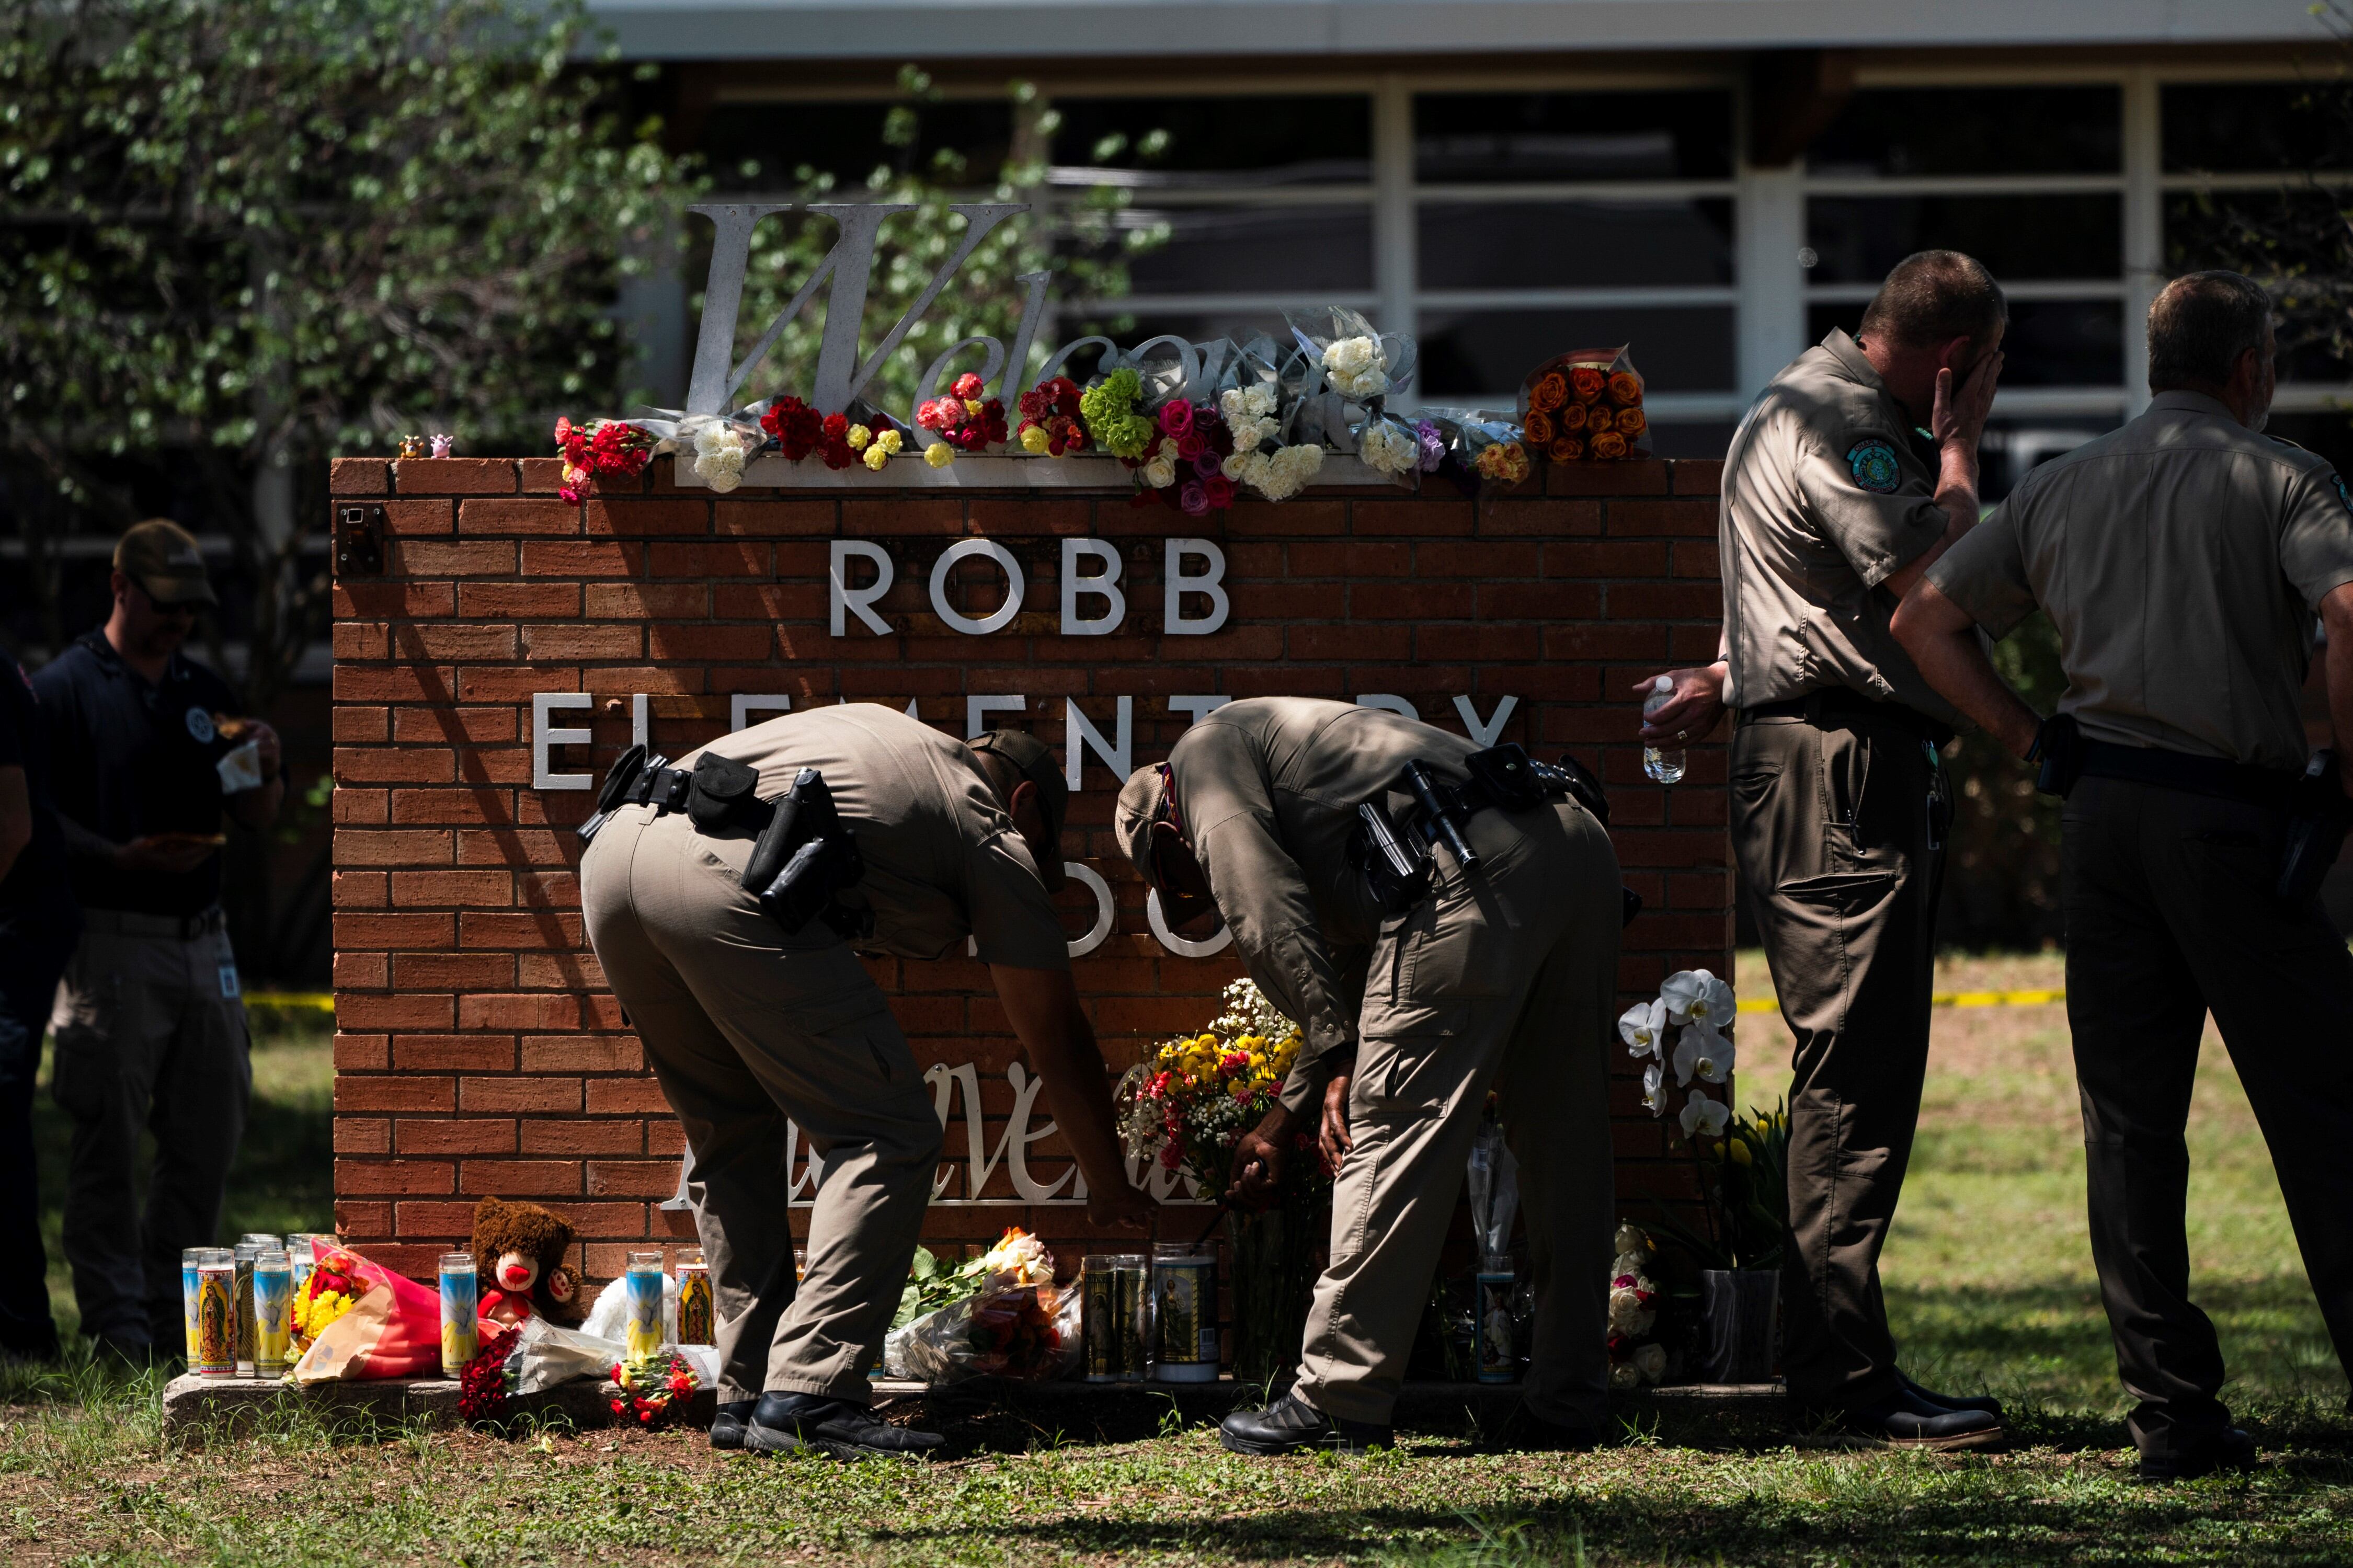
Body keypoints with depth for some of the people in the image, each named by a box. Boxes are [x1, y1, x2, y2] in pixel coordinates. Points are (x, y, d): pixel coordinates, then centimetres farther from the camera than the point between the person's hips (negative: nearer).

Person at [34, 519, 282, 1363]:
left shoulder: (204, 692, 16)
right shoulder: (66, 688, -2)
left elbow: (256, 817, 18)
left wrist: (265, 768, -3)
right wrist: (122, 859, -20)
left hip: (202, 940, 6)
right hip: (111, 942, -6)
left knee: (209, 1136, 7)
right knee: (109, 1140, -5)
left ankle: (171, 1307, 17)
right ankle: (115, 1319, -2)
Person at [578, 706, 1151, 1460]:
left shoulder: (876, 728, 38)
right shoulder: (991, 831, 20)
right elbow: (1057, 1036, 25)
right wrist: (1109, 1186, 36)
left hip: (611, 854, 8)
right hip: (724, 874, -7)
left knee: (734, 1134, 22)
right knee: (889, 1140, 0)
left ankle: (748, 1394, 17)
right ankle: (807, 1395, -10)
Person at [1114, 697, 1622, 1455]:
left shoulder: (1206, 751, 14)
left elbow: (1267, 916, -3)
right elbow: (1352, 979, 43)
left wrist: (1339, 1061, -2)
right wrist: (1283, 1122, 47)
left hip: (1476, 875, -9)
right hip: (1580, 845, 9)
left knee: (1391, 1133, -3)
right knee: (1559, 1143, 14)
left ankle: (1337, 1403, 0)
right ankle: (1569, 1406, 18)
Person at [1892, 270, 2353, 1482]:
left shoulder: (2062, 488, 16)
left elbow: (1924, 618, 18)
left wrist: (2027, 738, 15)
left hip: (2101, 809, 5)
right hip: (2235, 814, -5)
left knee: (2128, 1120, 6)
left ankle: (2173, 1412, 3)